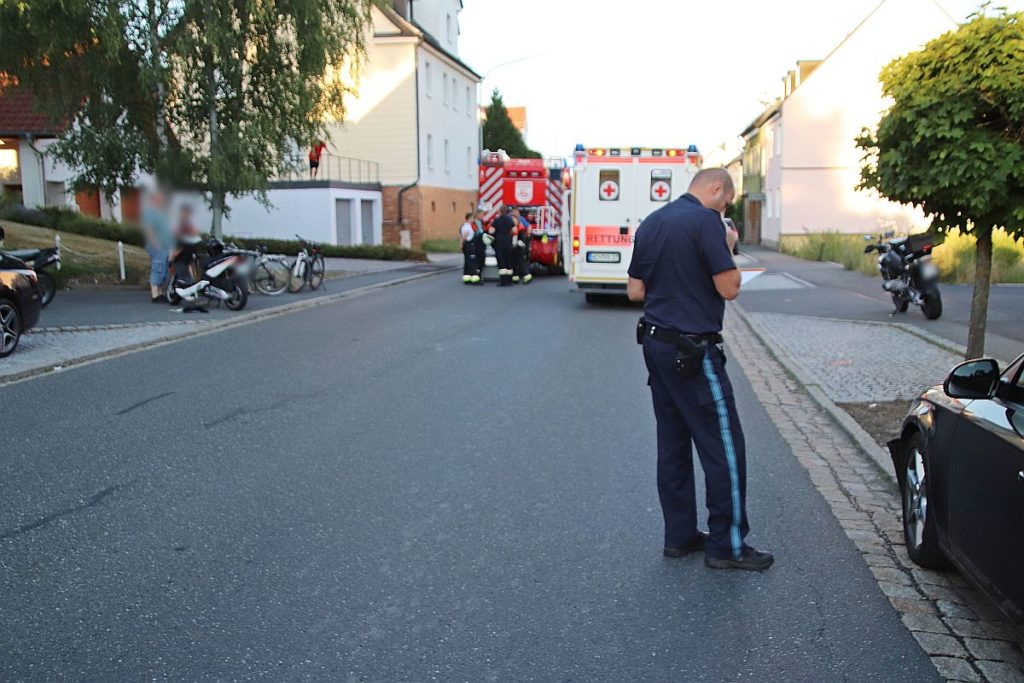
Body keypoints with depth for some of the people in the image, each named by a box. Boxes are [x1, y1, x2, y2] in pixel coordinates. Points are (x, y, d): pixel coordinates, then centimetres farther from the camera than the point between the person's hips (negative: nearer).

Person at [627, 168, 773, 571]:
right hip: (693, 349, -8)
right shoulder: (705, 221, -12)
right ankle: (727, 545, 8)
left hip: (656, 342, 9)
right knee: (724, 446, 1)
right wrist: (729, 248, 1)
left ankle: (680, 534, 21)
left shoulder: (651, 223, 12)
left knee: (672, 443, 13)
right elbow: (729, 288, -14)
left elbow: (635, 290, 14)